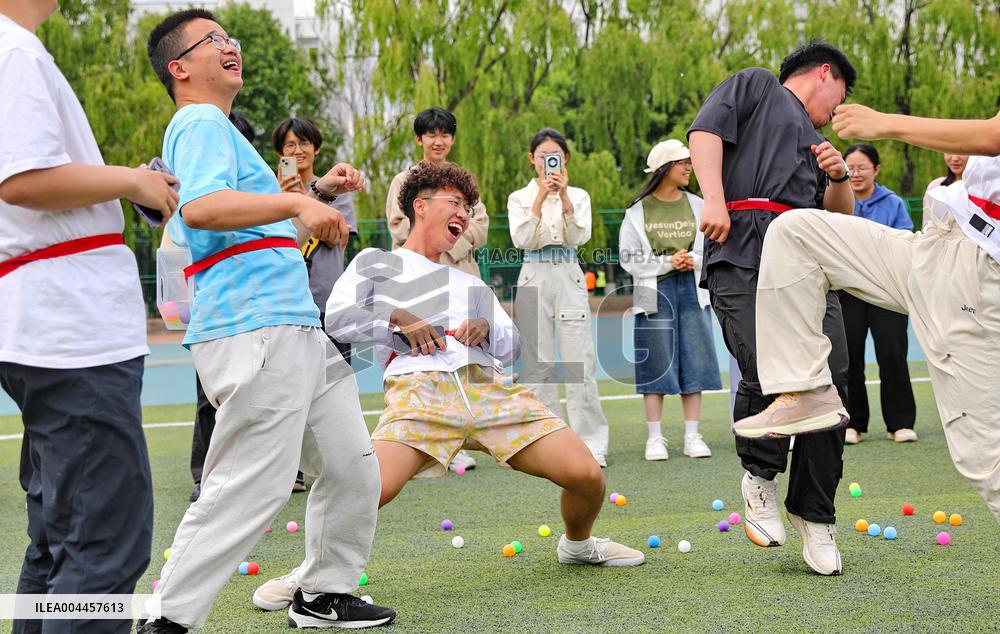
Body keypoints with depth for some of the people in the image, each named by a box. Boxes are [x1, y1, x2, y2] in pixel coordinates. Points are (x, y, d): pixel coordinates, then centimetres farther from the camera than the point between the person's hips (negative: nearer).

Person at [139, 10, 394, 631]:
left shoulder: (218, 129, 26)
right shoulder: (200, 124, -7)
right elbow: (199, 207, -26)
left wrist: (320, 189, 28)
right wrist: (297, 202, -34)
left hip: (298, 327, 10)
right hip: (254, 330, -10)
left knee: (352, 468, 12)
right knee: (252, 486, -13)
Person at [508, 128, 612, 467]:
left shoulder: (578, 195, 10)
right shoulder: (520, 198, 8)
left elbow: (578, 237, -6)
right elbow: (522, 240, -8)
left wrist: (564, 196, -15)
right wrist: (540, 198, -15)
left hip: (569, 278, 0)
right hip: (534, 279, 0)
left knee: (580, 364, -5)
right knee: (539, 366, 1)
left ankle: (591, 443, 0)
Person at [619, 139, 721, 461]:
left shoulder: (697, 206, 7)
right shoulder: (638, 211, -1)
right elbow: (629, 257, -3)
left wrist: (694, 261, -11)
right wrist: (667, 262, -11)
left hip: (692, 290, 3)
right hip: (654, 293, -3)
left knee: (694, 362, 2)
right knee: (656, 365, 0)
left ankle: (693, 435, 9)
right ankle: (655, 438, 7)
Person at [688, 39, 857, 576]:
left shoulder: (814, 142, 35)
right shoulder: (754, 86, 19)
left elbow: (841, 219, 31)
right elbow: (705, 132, 1)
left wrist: (839, 177, 10)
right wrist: (713, 198, -14)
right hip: (744, 254, -7)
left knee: (830, 379, -7)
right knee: (767, 370, -23)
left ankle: (814, 516, 3)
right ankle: (759, 477, 3)